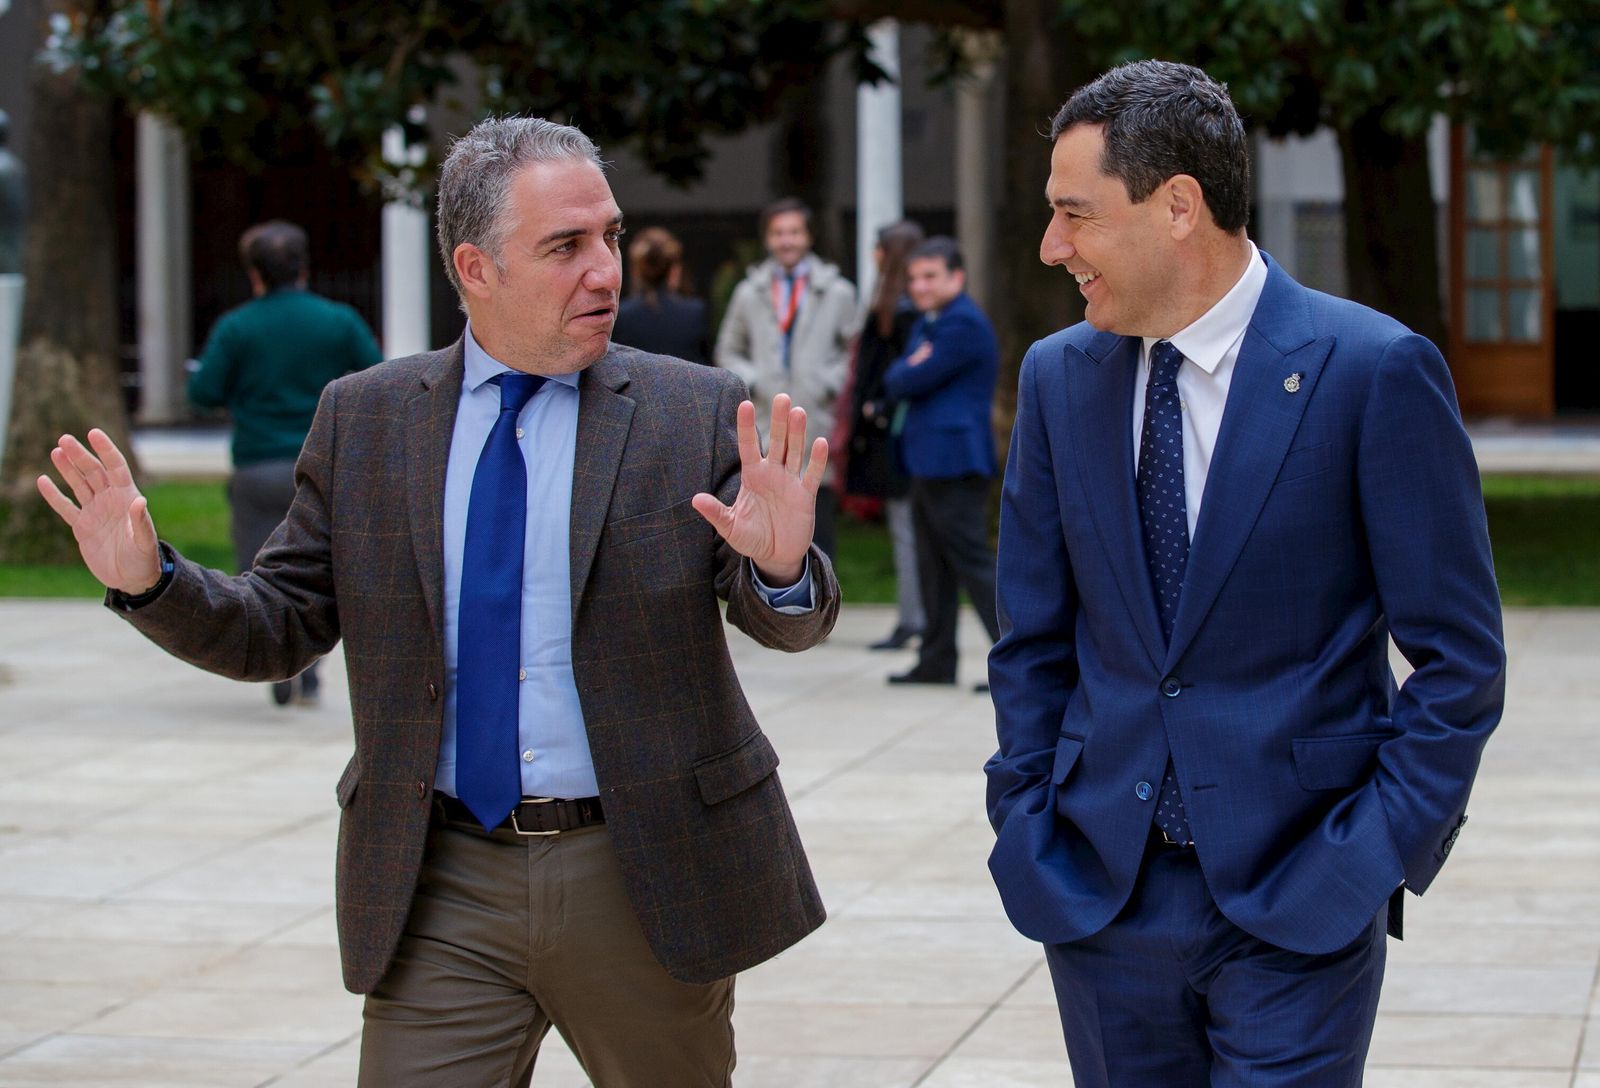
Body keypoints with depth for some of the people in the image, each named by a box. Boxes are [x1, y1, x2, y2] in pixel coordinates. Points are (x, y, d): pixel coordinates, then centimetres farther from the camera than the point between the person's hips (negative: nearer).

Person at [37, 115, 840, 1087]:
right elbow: (280, 627, 6)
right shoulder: (364, 419, 3)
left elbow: (788, 623, -7)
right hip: (438, 892, 0)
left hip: (648, 874, 0)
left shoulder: (698, 413, -2)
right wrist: (149, 580, -14)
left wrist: (781, 567, -31)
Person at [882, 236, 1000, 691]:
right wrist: (910, 368, -5)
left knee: (972, 559, -11)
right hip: (929, 462, 10)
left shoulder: (964, 324, -14)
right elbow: (896, 380, 13)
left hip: (955, 462, -10)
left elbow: (913, 380, -17)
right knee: (934, 564, 13)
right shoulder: (927, 324, 19)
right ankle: (936, 660, 19)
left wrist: (906, 373, 2)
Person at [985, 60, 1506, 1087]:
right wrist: (1028, 830, 4)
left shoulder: (1376, 373, -9)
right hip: (1099, 889, 4)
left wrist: (1372, 857, -11)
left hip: (1298, 902, -4)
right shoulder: (1059, 377, 6)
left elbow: (1461, 660, -6)